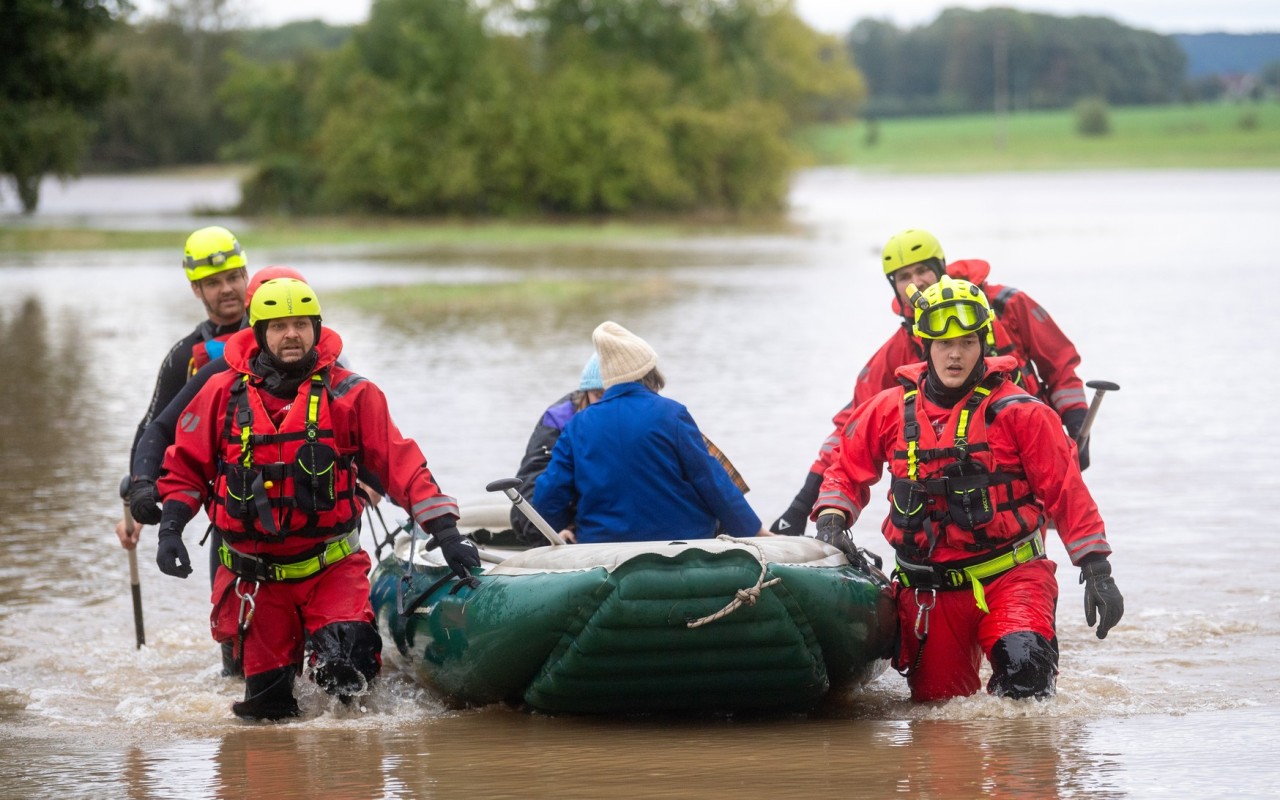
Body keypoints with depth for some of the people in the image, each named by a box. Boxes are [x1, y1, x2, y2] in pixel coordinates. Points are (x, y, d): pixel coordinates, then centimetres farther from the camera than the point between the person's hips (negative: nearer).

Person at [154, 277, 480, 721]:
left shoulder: (350, 394, -2)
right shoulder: (223, 393, 1)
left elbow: (401, 464, -4)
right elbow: (185, 467, 10)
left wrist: (446, 532, -11)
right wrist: (169, 529, -4)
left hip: (332, 566, -1)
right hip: (256, 576, 1)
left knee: (347, 667, -22)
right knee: (267, 706, 1)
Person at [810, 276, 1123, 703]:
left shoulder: (1017, 412, -5)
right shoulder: (891, 410, 4)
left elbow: (1067, 491, -4)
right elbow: (846, 471, 17)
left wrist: (1097, 571, -8)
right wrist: (831, 523, -2)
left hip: (1009, 576, -3)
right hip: (928, 588, 4)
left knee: (1025, 665, -30)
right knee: (937, 702, 8)